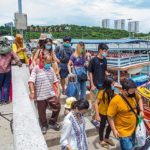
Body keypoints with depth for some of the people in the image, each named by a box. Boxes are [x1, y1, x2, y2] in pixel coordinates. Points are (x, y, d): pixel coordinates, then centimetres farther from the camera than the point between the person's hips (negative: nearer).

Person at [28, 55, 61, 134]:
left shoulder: (51, 69, 7)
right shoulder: (36, 69, -10)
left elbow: (55, 80, 12)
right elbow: (31, 81, -16)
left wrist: (58, 89, 1)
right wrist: (32, 92, -25)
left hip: (51, 94, 4)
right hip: (40, 95, -4)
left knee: (57, 107, 2)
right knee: (42, 112, 9)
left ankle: (52, 122, 24)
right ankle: (44, 125, 34)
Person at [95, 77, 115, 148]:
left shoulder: (111, 91, -6)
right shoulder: (102, 92, -27)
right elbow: (96, 103, -26)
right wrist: (97, 115, -29)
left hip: (109, 111, 6)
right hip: (102, 112, -6)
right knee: (102, 125, 11)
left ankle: (106, 138, 41)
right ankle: (101, 140, 34)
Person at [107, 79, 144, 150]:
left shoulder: (134, 94, -11)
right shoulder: (116, 101, -29)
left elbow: (139, 99, 14)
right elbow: (110, 116, -19)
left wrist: (141, 110, 3)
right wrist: (114, 130, -18)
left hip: (133, 128, 7)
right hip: (123, 131, -7)